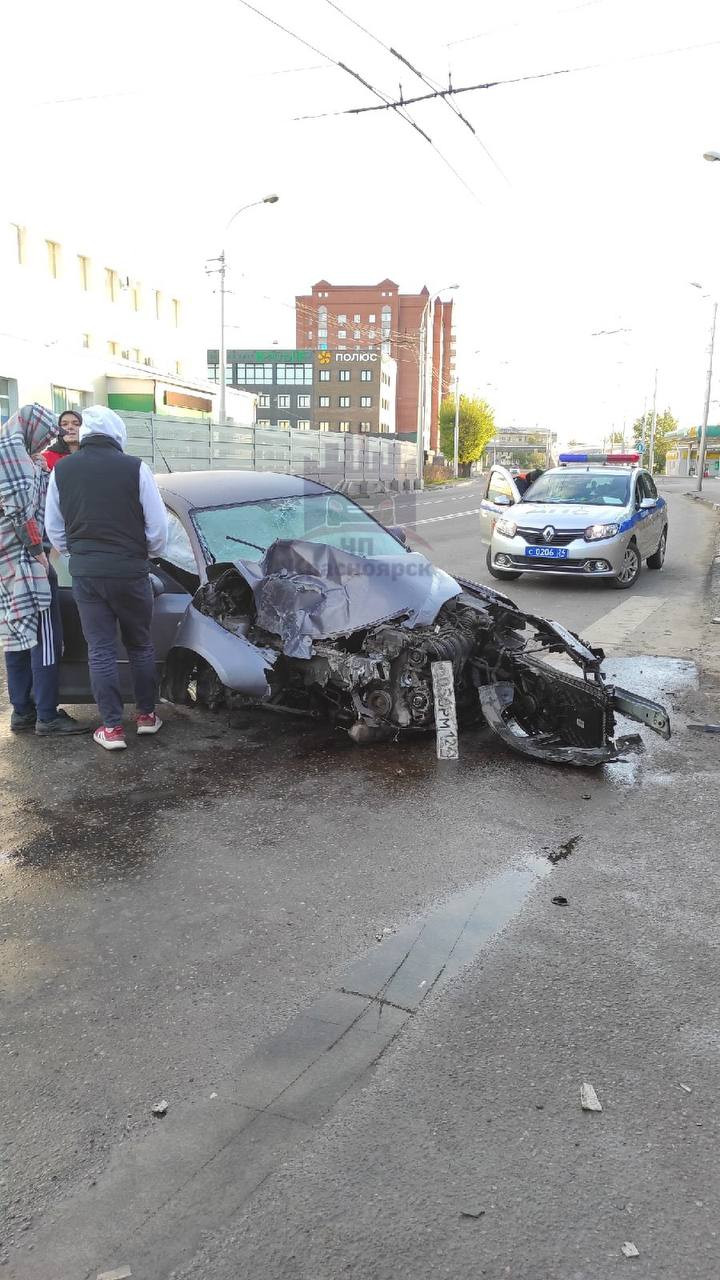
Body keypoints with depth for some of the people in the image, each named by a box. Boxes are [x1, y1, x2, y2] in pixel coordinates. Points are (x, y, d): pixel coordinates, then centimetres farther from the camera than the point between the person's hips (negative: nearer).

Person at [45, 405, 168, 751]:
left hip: (85, 572, 2)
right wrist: (149, 553, 16)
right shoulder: (135, 468, -7)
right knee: (139, 644, 15)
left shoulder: (62, 470, 2)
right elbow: (158, 527, -4)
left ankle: (112, 727, 9)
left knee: (100, 649, 8)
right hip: (129, 570, -2)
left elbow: (53, 528, 10)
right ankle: (146, 714, 24)